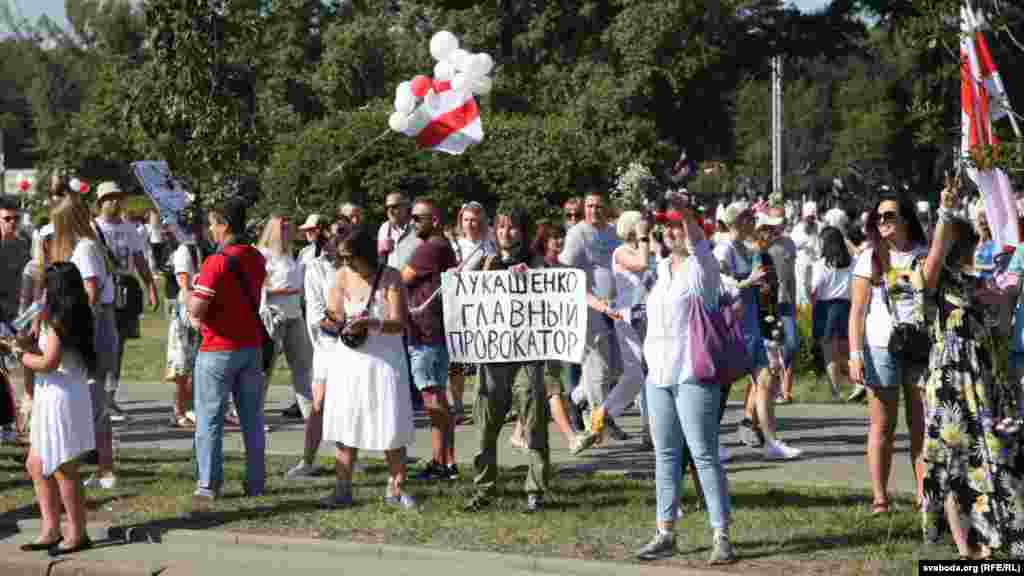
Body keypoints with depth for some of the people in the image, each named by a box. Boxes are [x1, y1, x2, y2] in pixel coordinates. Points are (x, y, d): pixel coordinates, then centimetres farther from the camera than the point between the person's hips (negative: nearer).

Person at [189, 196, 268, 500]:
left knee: (209, 419, 3)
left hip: (218, 349, -6)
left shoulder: (218, 262, -19)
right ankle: (255, 482, 15)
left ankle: (209, 484, 4)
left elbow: (196, 310, -23)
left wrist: (194, 290, -2)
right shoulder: (256, 258, 4)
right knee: (252, 418, 12)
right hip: (252, 346, 6)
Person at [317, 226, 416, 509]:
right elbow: (336, 320, 3)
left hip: (384, 360, -3)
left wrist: (370, 323, -32)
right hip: (348, 359, 3)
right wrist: (333, 322, -21)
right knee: (344, 425, 2)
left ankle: (395, 489, 9)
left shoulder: (390, 277, -9)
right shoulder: (342, 276, 2)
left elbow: (398, 323, -15)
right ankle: (343, 490, 8)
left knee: (392, 429, -2)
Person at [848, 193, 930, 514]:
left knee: (922, 426, 2)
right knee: (882, 426, 1)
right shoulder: (870, 259, 2)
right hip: (881, 348, -1)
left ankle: (924, 495, 6)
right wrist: (855, 354, -8)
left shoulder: (924, 255, 6)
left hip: (921, 348, 1)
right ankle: (880, 497, 4)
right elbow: (857, 311, 1)